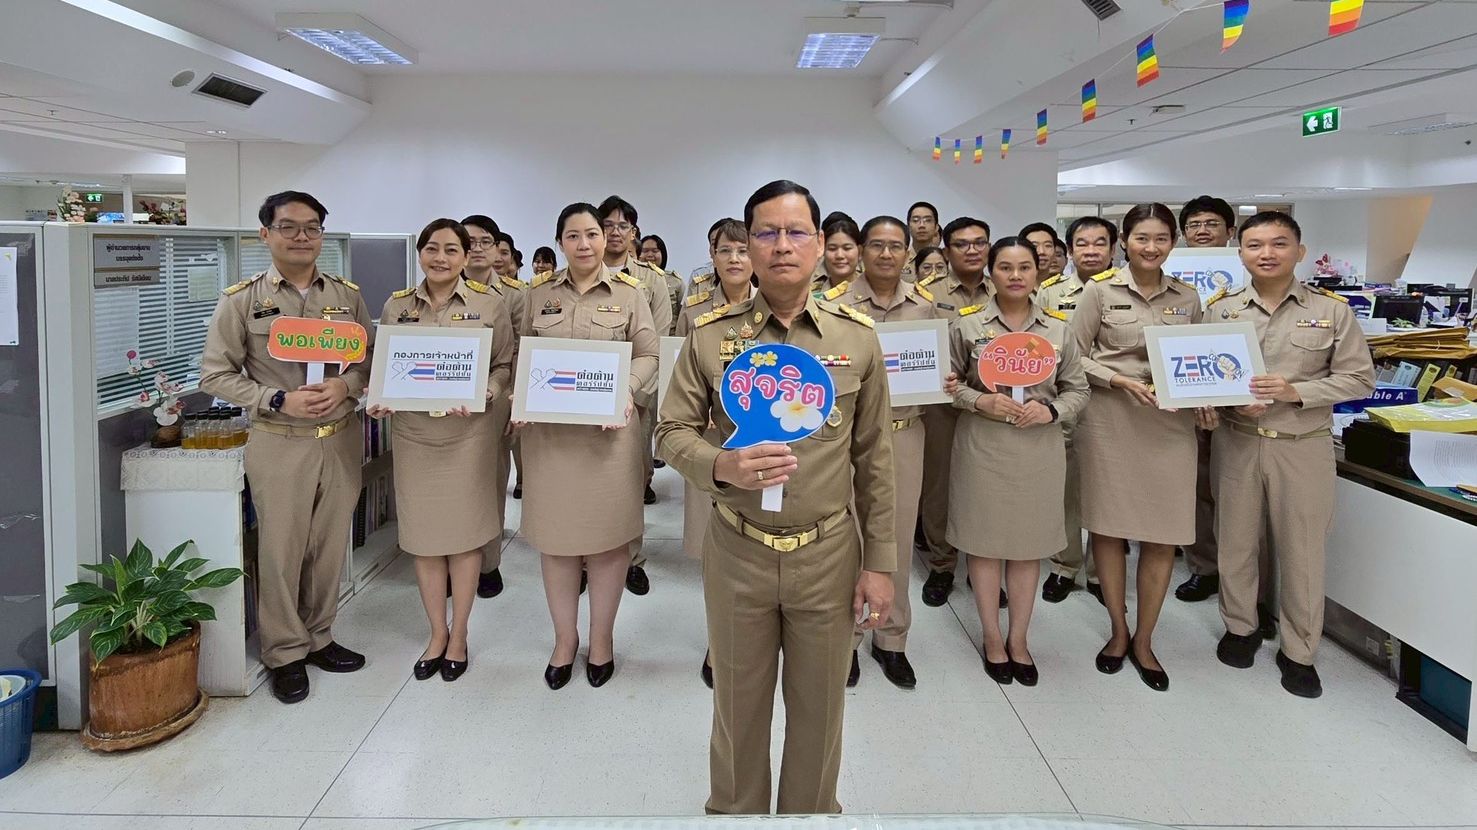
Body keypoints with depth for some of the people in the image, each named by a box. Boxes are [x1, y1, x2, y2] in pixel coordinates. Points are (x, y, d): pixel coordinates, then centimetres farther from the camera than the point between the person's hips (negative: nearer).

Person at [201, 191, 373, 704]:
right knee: (281, 549, 4)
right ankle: (284, 653, 20)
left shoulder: (347, 296, 6)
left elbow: (372, 357, 9)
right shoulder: (242, 300, -2)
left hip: (342, 439, 3)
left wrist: (346, 385, -12)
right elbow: (216, 374, -2)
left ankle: (319, 638, 30)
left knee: (330, 546, 12)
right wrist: (280, 400, -14)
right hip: (279, 443, -3)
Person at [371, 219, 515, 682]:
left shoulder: (489, 303, -2)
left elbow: (506, 366, 1)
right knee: (422, 536, 9)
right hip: (413, 434, 3)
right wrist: (379, 400, -8)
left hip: (469, 433, -2)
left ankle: (458, 636, 22)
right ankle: (436, 634, 26)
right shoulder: (396, 305, 5)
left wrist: (481, 395, -18)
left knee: (465, 534, 6)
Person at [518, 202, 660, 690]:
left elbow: (647, 356, 3)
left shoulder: (630, 291, 3)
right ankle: (564, 638, 24)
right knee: (554, 534, 7)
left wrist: (625, 389, -15)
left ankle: (601, 637, 22)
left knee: (608, 533, 5)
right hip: (548, 428, 2)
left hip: (609, 426, -1)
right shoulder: (539, 293, 8)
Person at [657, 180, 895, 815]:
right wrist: (720, 466, -23)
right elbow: (672, 430, -1)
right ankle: (735, 810, 41)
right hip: (736, 551, 0)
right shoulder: (709, 336, -4)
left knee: (818, 708, 16)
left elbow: (874, 459, 1)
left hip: (829, 553, 1)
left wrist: (880, 562, 1)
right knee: (738, 705, 16)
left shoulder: (857, 338, -2)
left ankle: (811, 811, 41)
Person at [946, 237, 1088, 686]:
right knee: (985, 540, 6)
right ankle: (992, 638, 23)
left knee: (1030, 542, 10)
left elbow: (1078, 390, 8)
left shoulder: (1059, 327, 5)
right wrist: (981, 402, -15)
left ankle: (1019, 639, 26)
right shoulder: (966, 324, -1)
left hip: (1040, 447, 2)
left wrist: (1050, 410, -11)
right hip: (983, 445, -2)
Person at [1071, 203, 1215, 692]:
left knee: (1163, 536, 2)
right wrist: (1121, 380, -13)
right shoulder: (1100, 292, 0)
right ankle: (1118, 631, 24)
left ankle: (1144, 641, 18)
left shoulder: (1188, 298, 10)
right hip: (1111, 420, -2)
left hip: (1171, 423, 3)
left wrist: (1204, 404, -1)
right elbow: (1075, 357, 0)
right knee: (1109, 526, 5)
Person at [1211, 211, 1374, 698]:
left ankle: (1298, 652, 23)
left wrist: (1296, 391, -17)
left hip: (1304, 447, -1)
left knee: (1302, 550, 7)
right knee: (1236, 541, 13)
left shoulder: (1332, 310, -2)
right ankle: (1240, 627, 34)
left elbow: (1359, 379, -2)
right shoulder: (1220, 309, 2)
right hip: (1237, 443, 1)